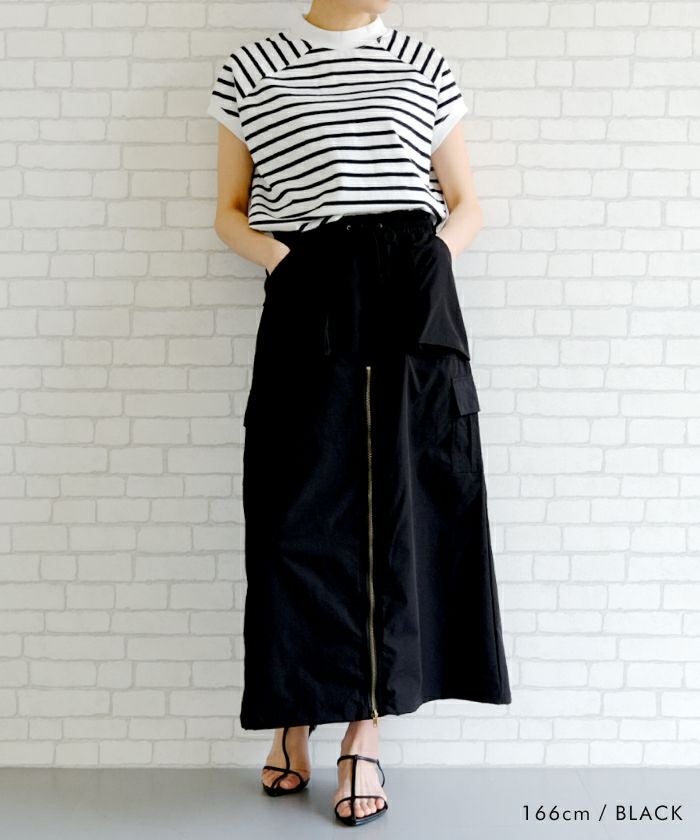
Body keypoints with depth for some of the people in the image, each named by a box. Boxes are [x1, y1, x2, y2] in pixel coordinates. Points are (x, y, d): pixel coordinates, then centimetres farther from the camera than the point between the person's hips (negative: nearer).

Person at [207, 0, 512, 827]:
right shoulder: (252, 67, 10)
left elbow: (466, 205, 16)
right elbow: (230, 211, 13)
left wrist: (430, 256, -4)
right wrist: (279, 256, -7)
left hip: (413, 304, 1)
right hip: (309, 308, -1)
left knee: (401, 505, -1)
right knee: (301, 509, -1)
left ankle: (365, 734, 9)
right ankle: (295, 712, 16)